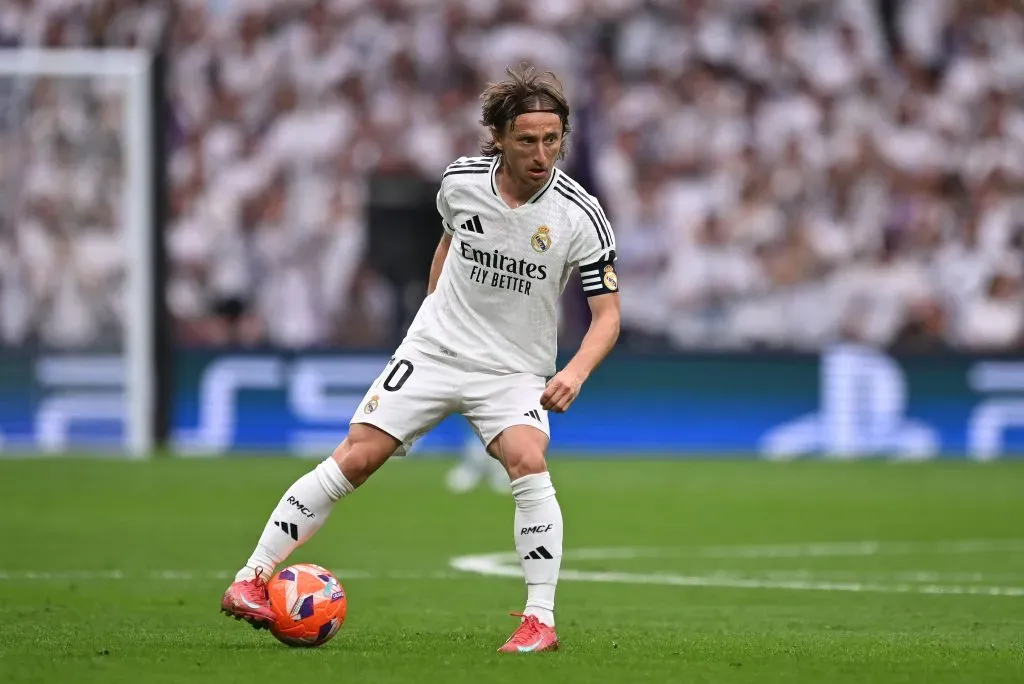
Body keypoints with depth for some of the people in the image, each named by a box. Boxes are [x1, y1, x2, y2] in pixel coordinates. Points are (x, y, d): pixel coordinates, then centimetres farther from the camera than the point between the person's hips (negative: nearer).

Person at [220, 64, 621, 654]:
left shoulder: (580, 217, -17)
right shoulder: (462, 181, -8)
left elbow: (607, 314, -12)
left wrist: (577, 371, -30)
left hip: (514, 372, -2)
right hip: (434, 348, 2)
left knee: (528, 462, -28)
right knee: (356, 457, -9)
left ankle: (541, 621, -20)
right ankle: (252, 580, -2)